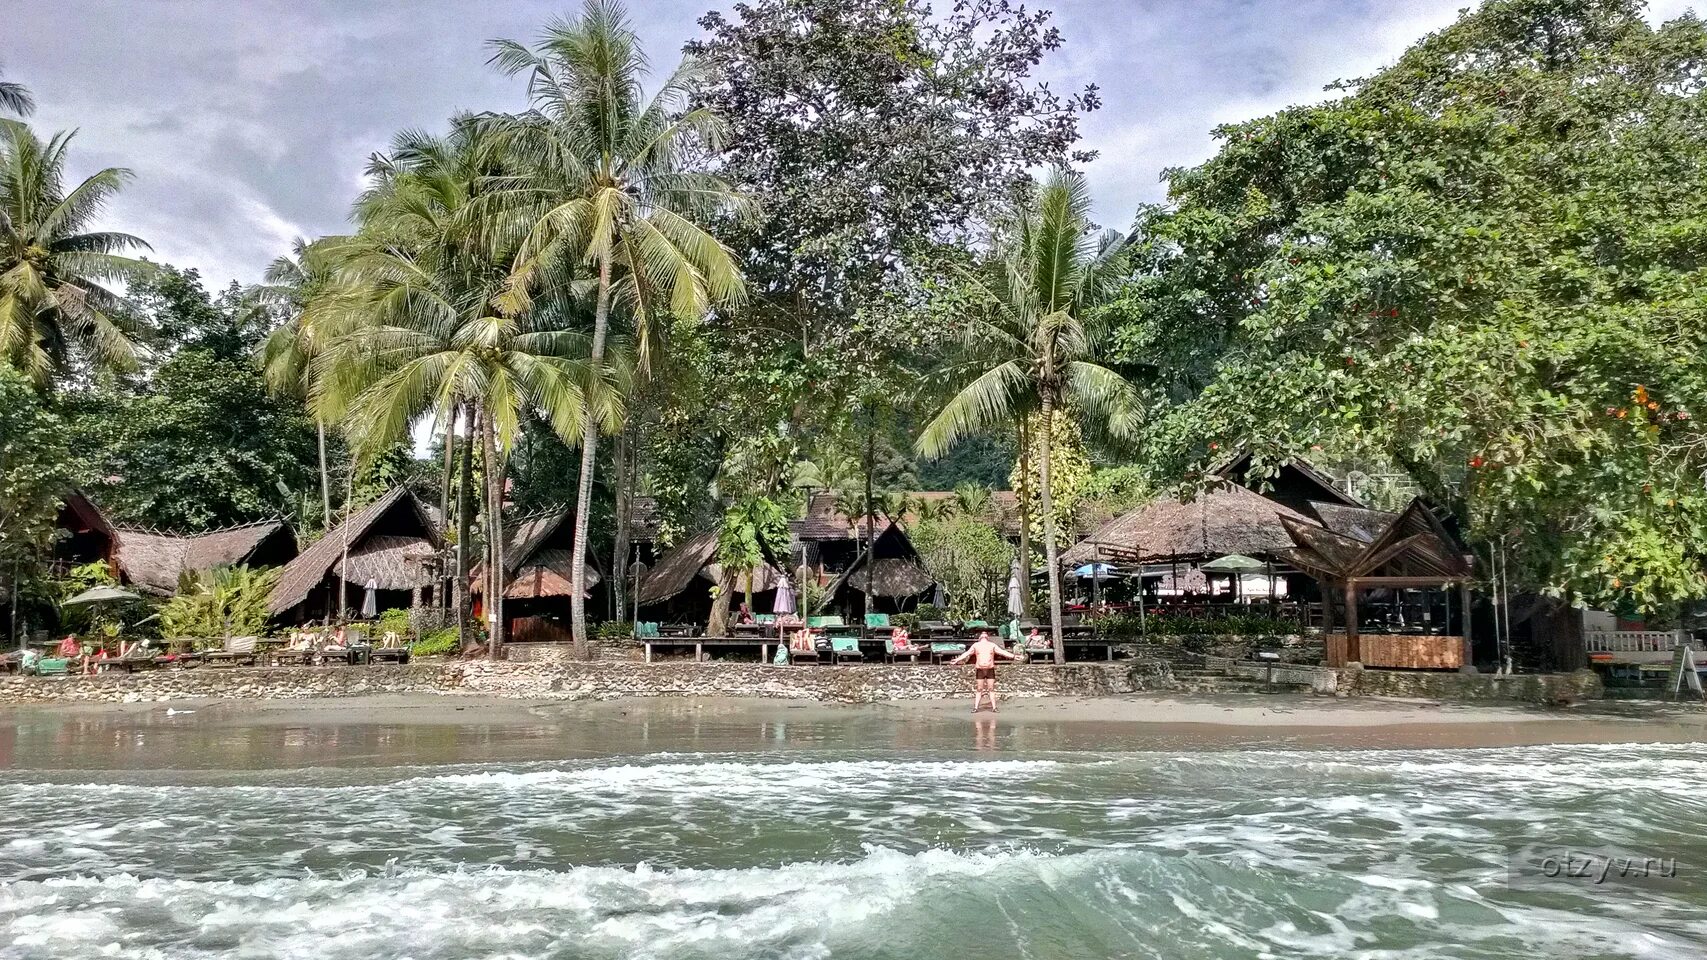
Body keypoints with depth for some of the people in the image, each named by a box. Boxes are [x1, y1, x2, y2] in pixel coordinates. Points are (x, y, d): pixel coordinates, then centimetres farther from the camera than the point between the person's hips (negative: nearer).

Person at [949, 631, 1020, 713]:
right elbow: (967, 653, 9)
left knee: (991, 689, -1)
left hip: (990, 670, 0)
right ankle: (976, 708, -1)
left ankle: (994, 708, 0)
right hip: (979, 670, 0)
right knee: (979, 690, -1)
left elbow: (1002, 652, 6)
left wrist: (1013, 656, 0)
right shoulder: (976, 645, 8)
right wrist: (957, 659, 3)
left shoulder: (992, 645, 8)